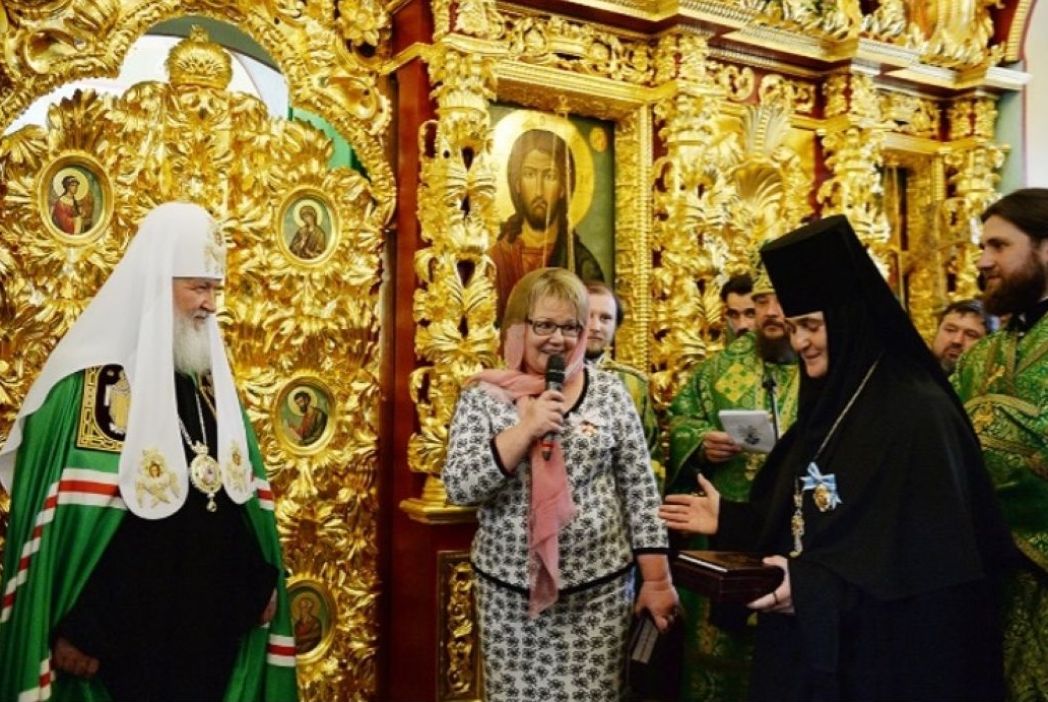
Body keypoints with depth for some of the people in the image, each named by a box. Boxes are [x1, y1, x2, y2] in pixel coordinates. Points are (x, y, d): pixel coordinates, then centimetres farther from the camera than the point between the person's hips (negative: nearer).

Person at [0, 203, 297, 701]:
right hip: (126, 631, -6)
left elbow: (245, 492, 12)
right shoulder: (91, 379, -14)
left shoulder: (208, 377, 8)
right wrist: (77, 628, -15)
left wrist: (262, 580, 8)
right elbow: (60, 519, -15)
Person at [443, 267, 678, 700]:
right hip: (511, 589, 0)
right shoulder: (483, 396, -3)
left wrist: (657, 580, 1)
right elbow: (459, 487, -12)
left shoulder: (609, 391, 0)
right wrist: (525, 429, -21)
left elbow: (640, 490, 2)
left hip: (601, 586, 1)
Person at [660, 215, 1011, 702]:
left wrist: (817, 587, -27)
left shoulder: (919, 412, -17)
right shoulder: (826, 408, 9)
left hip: (890, 651, -7)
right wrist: (729, 519, 4)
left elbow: (931, 554, -22)